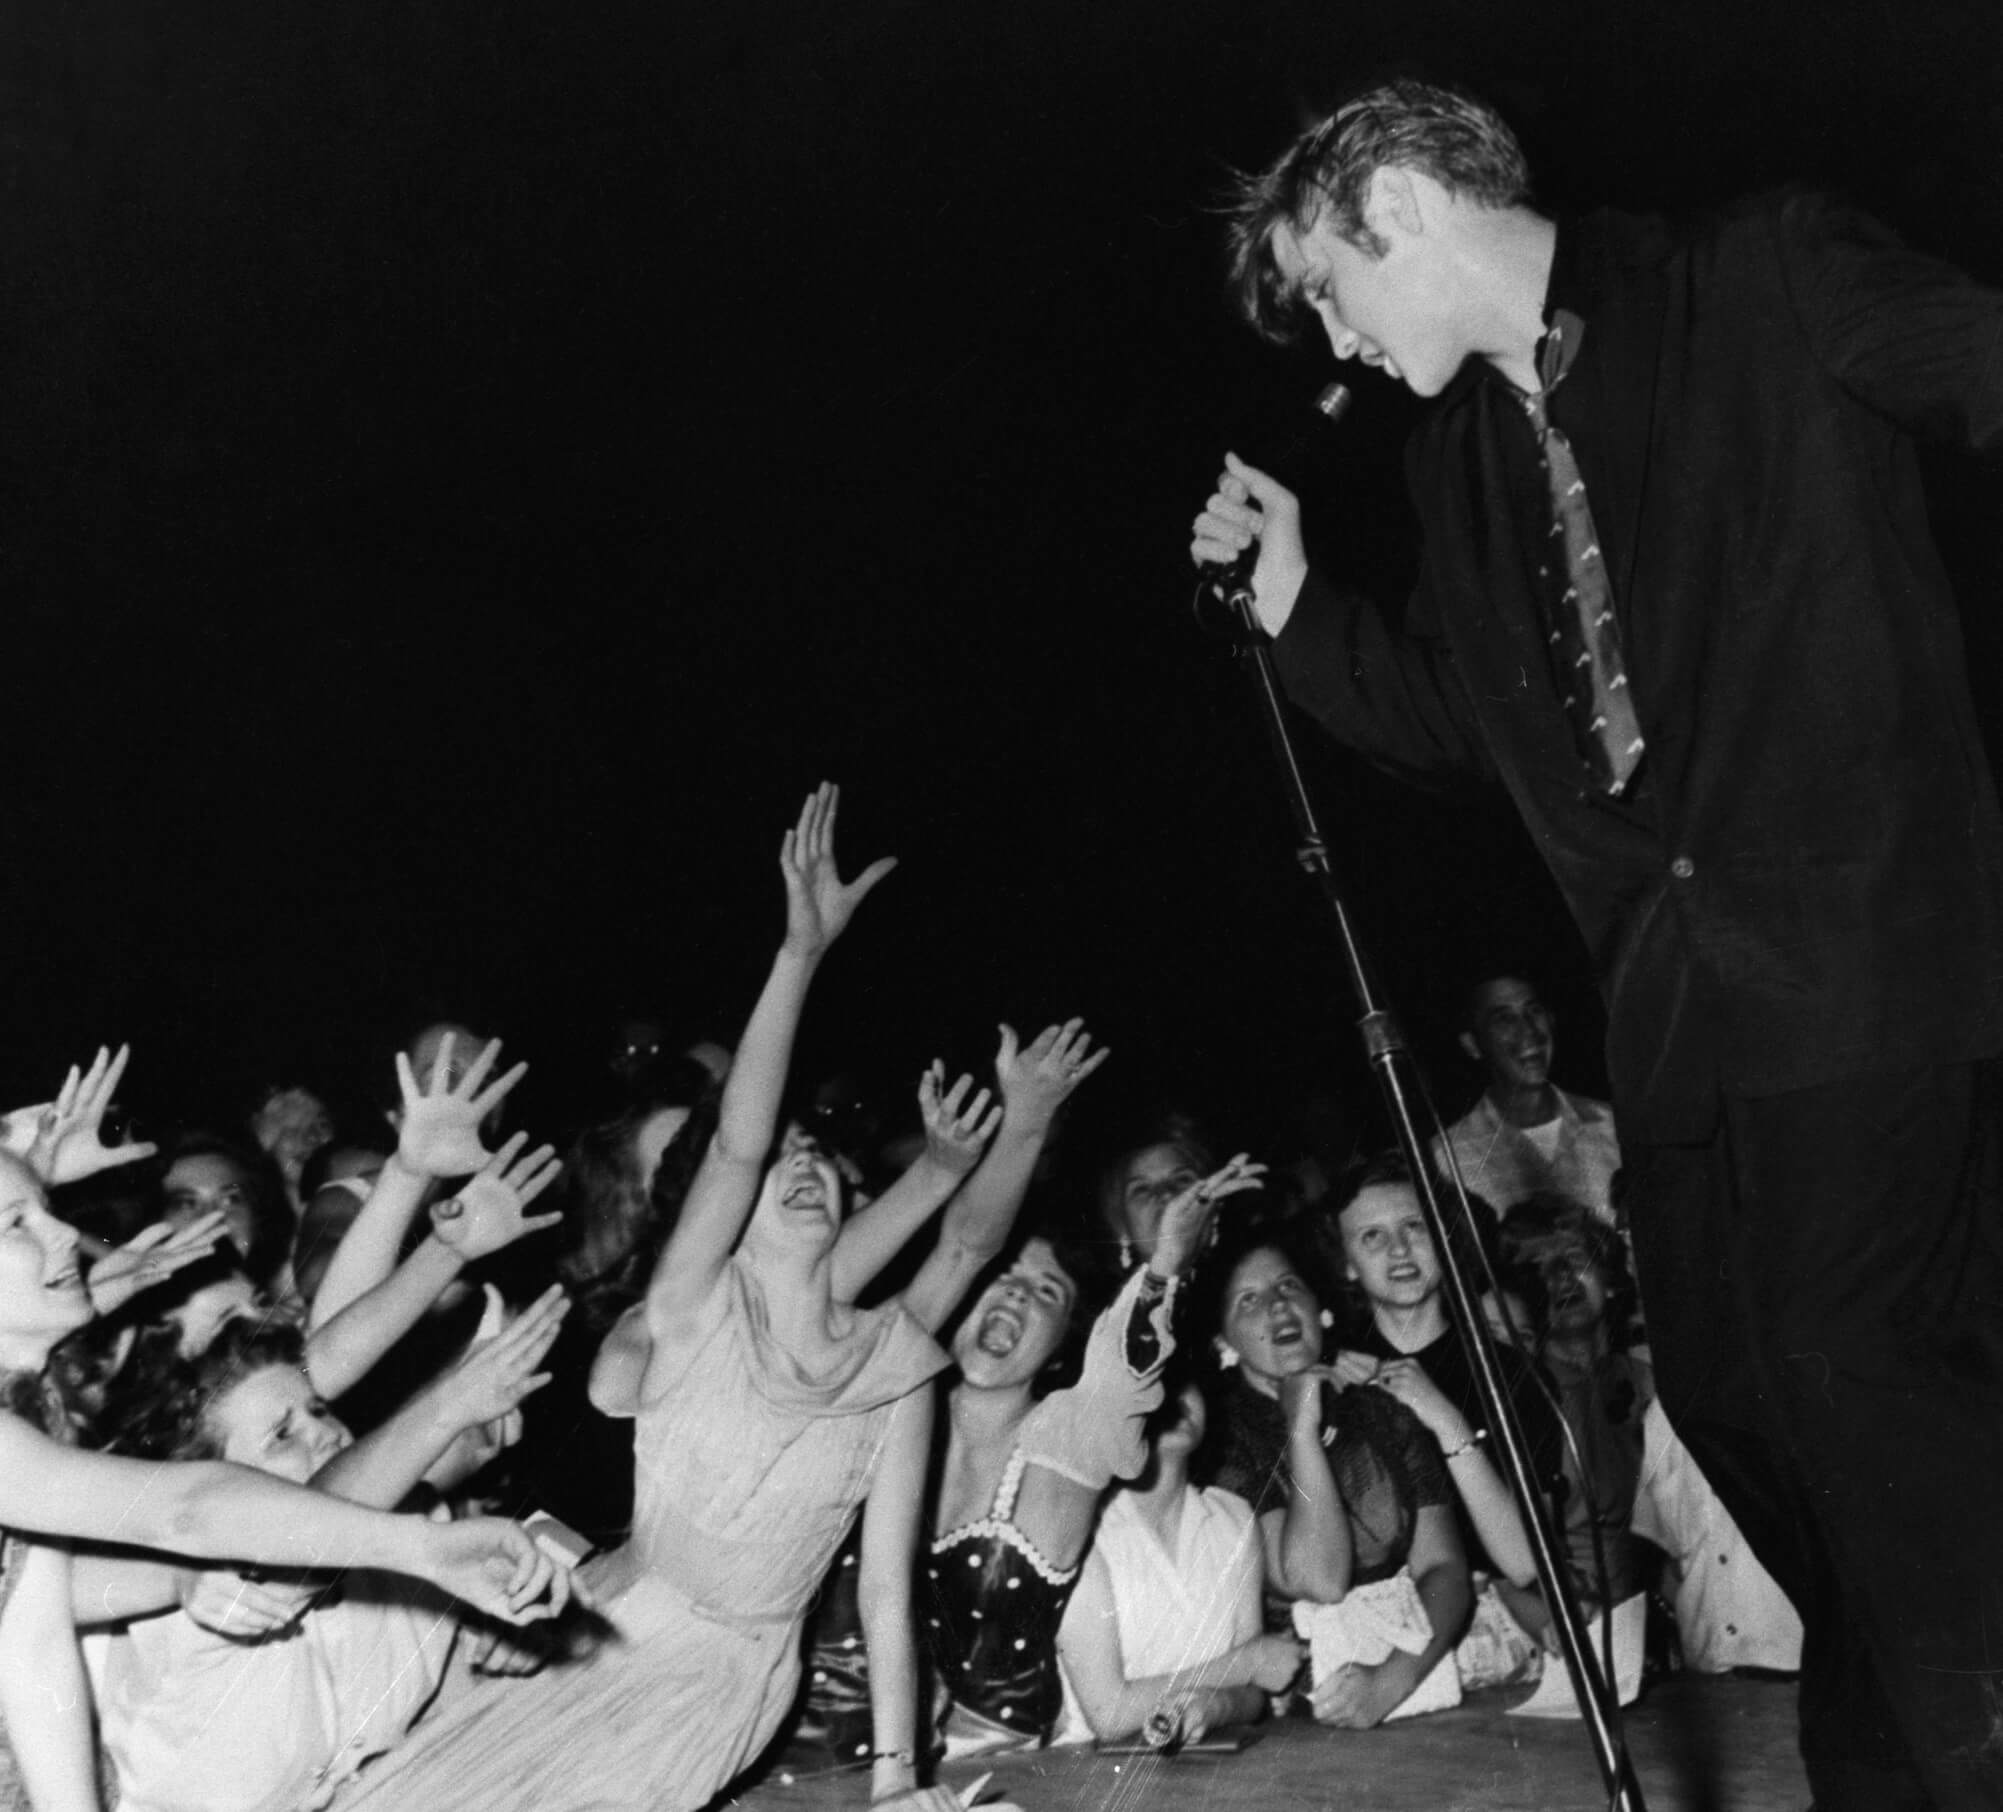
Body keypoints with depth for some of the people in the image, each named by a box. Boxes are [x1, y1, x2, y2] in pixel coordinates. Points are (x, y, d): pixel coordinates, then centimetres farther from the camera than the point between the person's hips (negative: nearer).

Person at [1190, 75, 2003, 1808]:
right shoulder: (1461, 455, 17)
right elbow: (1451, 715, 23)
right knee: (1724, 1375, 7)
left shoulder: (1771, 281, -2)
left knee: (1855, 1338, -15)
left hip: (1858, 934, -7)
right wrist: (1292, 596, 11)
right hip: (1680, 978, 7)